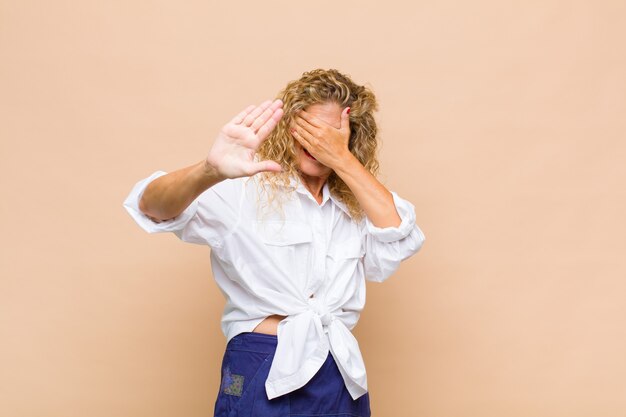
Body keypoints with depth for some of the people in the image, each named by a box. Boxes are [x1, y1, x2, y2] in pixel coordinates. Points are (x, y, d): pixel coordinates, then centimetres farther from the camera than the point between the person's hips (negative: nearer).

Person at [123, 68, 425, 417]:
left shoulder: (354, 205, 12)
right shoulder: (248, 188, -4)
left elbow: (401, 238, -6)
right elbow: (152, 206, -18)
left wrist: (342, 159, -10)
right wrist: (211, 171, -40)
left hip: (343, 377, 5)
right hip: (266, 375, -4)